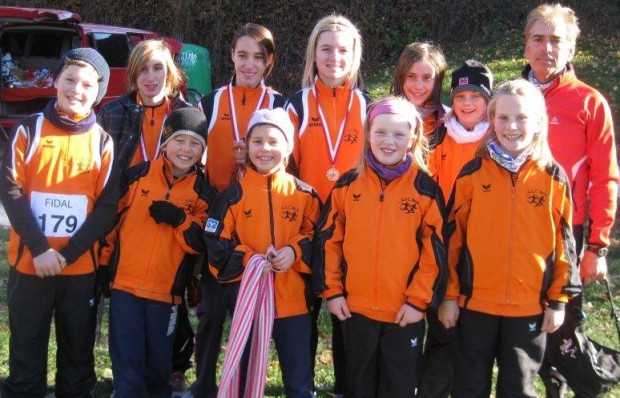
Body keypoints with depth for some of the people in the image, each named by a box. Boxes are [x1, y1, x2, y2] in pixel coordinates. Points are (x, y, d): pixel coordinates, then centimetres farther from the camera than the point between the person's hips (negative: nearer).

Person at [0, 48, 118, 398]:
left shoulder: (103, 142, 2)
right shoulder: (29, 130, 1)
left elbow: (108, 206, -3)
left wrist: (69, 253, -13)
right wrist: (40, 248, -15)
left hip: (82, 265, 1)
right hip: (29, 261, 0)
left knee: (78, 350, 11)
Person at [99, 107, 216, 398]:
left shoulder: (204, 192, 1)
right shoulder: (136, 175, 0)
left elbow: (200, 244, -4)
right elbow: (111, 219, 7)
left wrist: (178, 219, -19)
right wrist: (103, 264, 6)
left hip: (167, 291, 1)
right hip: (125, 285, 0)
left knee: (159, 364, 13)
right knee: (127, 364, 1)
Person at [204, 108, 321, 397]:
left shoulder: (303, 193, 2)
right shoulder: (234, 194, -1)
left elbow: (316, 235, 8)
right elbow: (215, 242, -1)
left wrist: (295, 251, -11)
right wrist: (247, 258, -16)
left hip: (293, 301, 1)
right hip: (246, 299, 0)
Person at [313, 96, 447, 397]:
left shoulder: (425, 188, -5)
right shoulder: (348, 184, 0)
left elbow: (435, 250, -6)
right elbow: (328, 240, 4)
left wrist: (419, 300, -9)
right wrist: (332, 290, 0)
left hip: (405, 312, -2)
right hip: (355, 308, 2)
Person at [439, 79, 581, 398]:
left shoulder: (553, 178, -2)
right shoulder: (473, 173, -3)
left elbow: (563, 243, 2)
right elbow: (452, 236, 0)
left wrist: (559, 299, 1)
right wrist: (449, 294, -1)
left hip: (530, 306, 0)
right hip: (475, 302, 0)